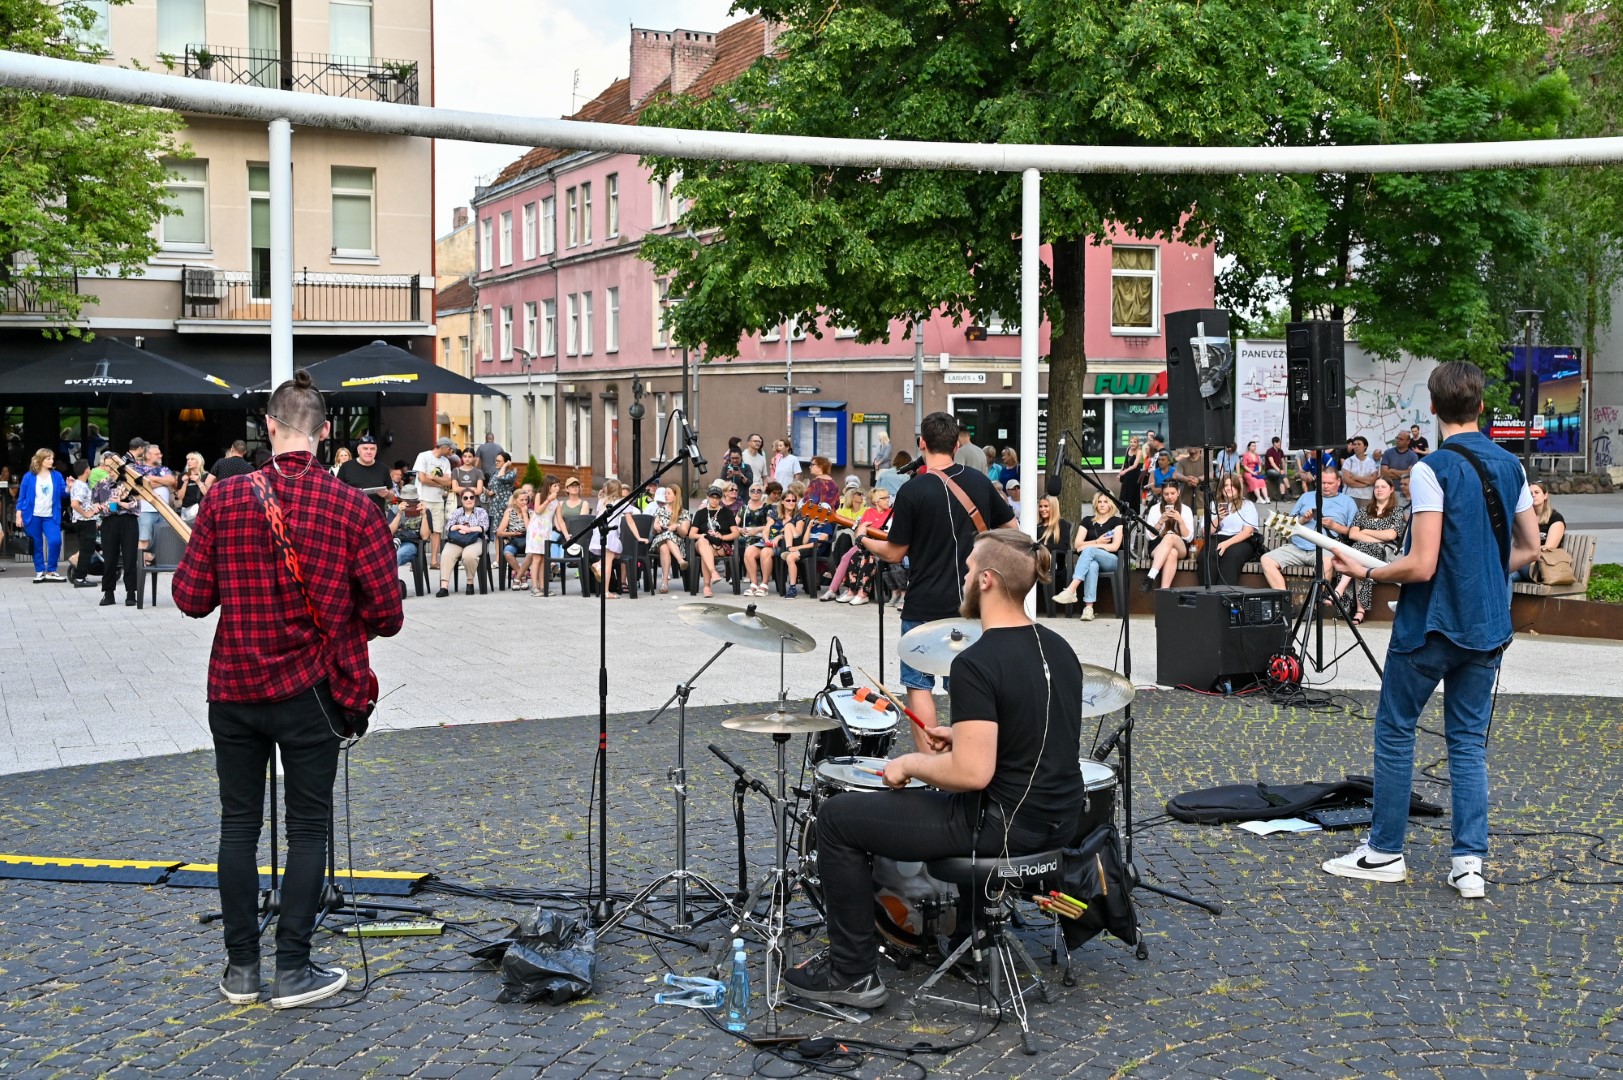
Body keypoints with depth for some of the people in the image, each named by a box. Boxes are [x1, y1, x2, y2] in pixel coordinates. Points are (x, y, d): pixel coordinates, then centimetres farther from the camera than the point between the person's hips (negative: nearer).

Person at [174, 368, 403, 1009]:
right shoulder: (353, 507, -10)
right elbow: (386, 615, -8)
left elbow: (191, 598, -3)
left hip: (233, 687, 2)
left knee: (239, 822, 12)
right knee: (307, 827, 7)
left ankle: (241, 967, 19)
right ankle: (293, 970, 11)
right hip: (311, 691, -2)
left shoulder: (225, 498, -6)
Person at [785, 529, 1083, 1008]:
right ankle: (967, 928, 42)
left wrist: (908, 763, -10)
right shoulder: (1058, 648, 5)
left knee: (837, 819, 4)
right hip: (1059, 820, 9)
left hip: (1003, 826, -9)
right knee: (932, 797, 38)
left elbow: (972, 773, -27)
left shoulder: (975, 664, -21)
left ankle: (853, 973, 10)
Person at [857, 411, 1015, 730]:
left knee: (919, 684, 5)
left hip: (924, 605, -5)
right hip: (970, 603, 5)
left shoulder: (913, 491, -13)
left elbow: (894, 554, -7)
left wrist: (863, 539, 10)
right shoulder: (979, 481, 2)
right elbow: (1012, 528, 13)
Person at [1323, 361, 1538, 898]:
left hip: (1430, 623, -6)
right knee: (1469, 739, 11)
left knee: (1394, 731, 7)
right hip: (1488, 627, 6)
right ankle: (1469, 860, 6)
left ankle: (1385, 851, 14)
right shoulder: (1510, 465, 5)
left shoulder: (1433, 468, -16)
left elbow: (1421, 565, -20)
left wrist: (1365, 572, -5)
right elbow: (1530, 548, 12)